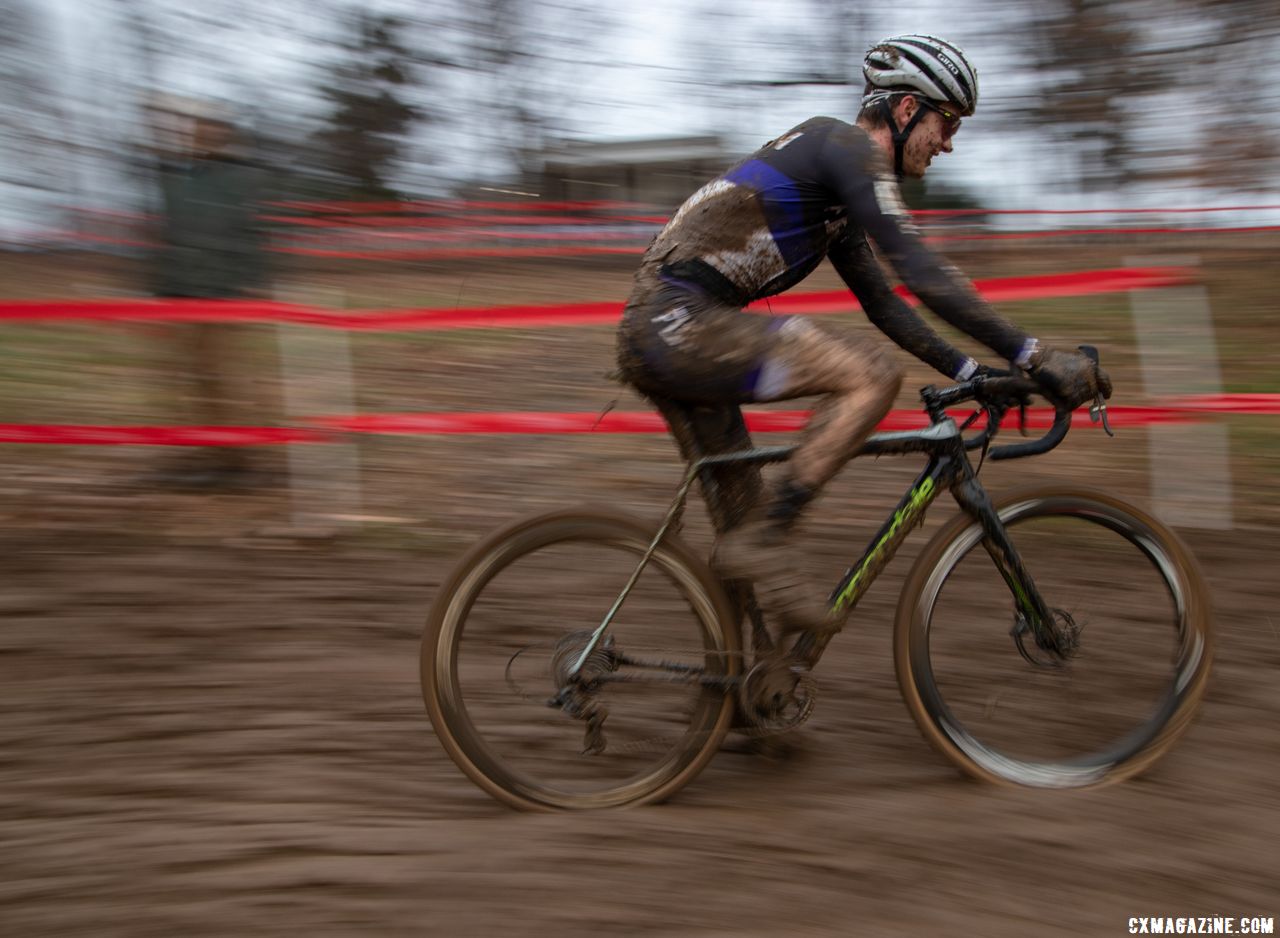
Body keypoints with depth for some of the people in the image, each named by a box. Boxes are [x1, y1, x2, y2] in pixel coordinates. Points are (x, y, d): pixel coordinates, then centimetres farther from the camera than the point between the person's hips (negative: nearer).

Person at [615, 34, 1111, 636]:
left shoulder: (838, 196, 23)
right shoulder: (848, 146, -7)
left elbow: (882, 302, 26)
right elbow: (920, 273, -17)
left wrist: (972, 372, 19)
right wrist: (1033, 357, -15)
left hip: (655, 336, 10)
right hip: (678, 321, -10)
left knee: (744, 518, 12)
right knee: (872, 375, -18)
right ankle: (763, 542, -15)